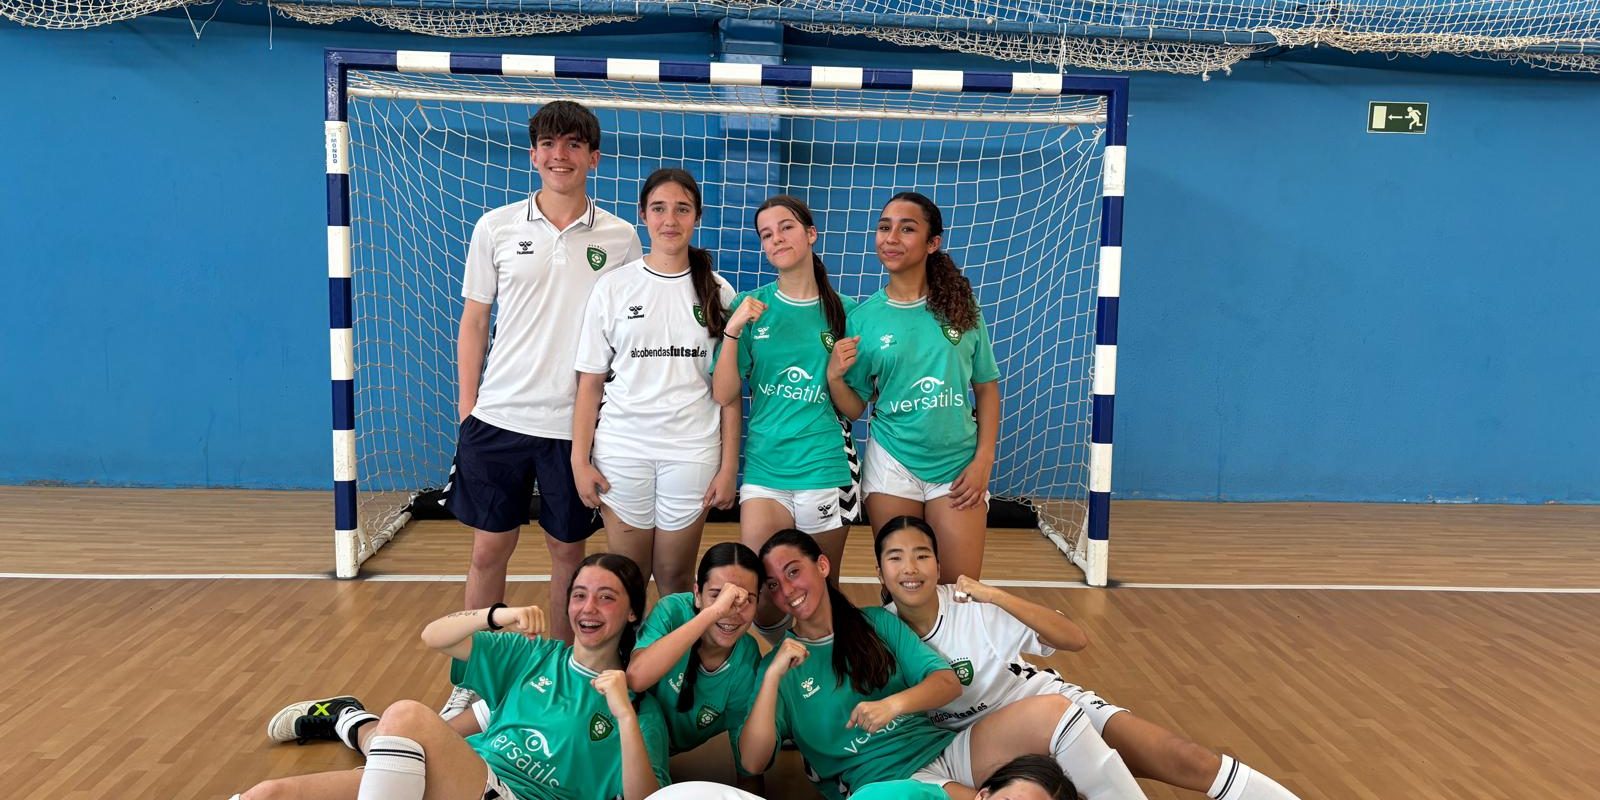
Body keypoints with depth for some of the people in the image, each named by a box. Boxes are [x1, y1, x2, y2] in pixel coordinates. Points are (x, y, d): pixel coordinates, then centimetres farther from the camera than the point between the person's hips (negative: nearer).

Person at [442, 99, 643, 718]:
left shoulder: (619, 238, 2)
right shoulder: (496, 227, 3)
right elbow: (473, 323, 8)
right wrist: (466, 410, 4)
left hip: (576, 425, 0)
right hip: (498, 418, 1)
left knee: (568, 551, 9)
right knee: (488, 551, 6)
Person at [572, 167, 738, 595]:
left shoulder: (717, 292, 2)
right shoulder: (613, 287, 1)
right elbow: (591, 381, 2)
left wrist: (729, 465, -2)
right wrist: (580, 460, -3)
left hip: (692, 453, 0)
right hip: (622, 451, 0)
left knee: (676, 579, 8)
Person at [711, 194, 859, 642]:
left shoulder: (845, 312, 1)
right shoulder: (751, 307, 1)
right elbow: (724, 396, -4)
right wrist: (732, 331, -15)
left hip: (828, 469, 0)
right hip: (764, 467, 0)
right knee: (758, 592, -2)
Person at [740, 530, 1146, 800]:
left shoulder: (877, 622, 13)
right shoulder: (780, 664, 5)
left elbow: (948, 682, 3)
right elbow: (753, 762, -6)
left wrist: (895, 703, -18)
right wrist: (773, 675, -17)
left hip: (945, 749, 4)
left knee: (1049, 711, -21)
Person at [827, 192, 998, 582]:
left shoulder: (962, 307, -2)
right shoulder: (864, 316, -3)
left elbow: (987, 388, 4)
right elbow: (855, 408, 1)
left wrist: (983, 459, -4)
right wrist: (834, 377, -19)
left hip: (958, 465, 0)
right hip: (892, 465, 0)